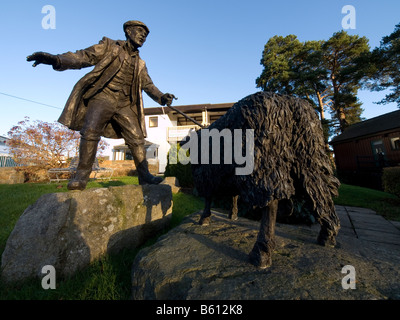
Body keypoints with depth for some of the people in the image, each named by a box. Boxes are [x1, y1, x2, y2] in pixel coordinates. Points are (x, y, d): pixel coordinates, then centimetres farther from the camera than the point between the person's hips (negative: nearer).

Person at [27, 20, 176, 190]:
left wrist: (161, 97, -5)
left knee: (136, 138, -5)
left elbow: (148, 85, 15)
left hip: (124, 104, 4)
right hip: (103, 97, -3)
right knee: (90, 131, -21)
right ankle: (82, 175, -10)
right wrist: (57, 59, -17)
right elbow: (85, 56, 0)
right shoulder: (109, 46, 9)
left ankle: (144, 176, 2)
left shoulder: (140, 64, 21)